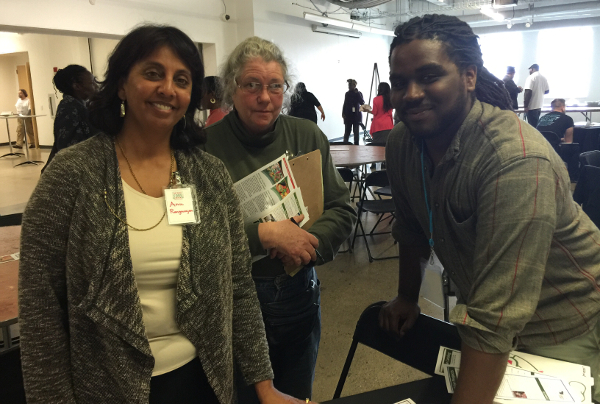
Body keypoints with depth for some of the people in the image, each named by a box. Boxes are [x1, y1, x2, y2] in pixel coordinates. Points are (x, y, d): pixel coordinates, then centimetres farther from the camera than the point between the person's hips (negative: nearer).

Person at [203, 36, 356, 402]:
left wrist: (308, 244, -19)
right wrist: (264, 234, -27)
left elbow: (343, 210, -2)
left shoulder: (308, 136, -1)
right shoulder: (206, 146, -12)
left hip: (298, 292, 3)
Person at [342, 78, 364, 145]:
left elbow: (362, 103, -15)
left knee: (356, 132, 1)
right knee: (347, 132, 5)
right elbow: (345, 104, 13)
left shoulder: (358, 93, -2)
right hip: (348, 115, 3)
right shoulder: (347, 93, 8)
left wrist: (357, 93, -17)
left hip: (356, 115, -3)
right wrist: (343, 113, 4)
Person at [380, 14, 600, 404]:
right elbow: (411, 230, 3)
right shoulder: (402, 142, -13)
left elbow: (494, 321, -38)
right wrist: (407, 298, 12)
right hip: (481, 313, 7)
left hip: (563, 332, -6)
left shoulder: (517, 160, -35)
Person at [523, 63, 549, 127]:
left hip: (532, 106, -8)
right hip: (539, 105, 8)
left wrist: (526, 105, -17)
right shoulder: (543, 78, 9)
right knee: (536, 124, 17)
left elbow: (528, 92, -19)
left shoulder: (531, 77, -12)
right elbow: (547, 91, 16)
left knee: (532, 125, -5)